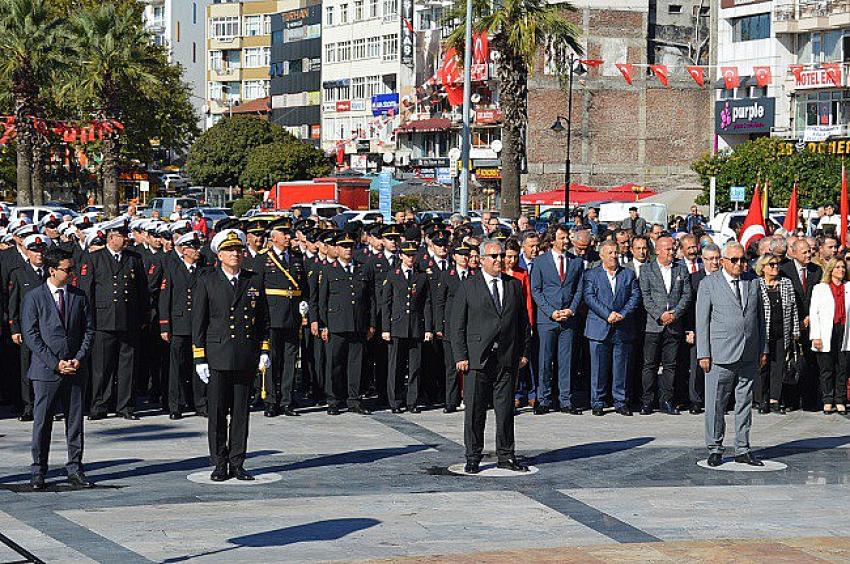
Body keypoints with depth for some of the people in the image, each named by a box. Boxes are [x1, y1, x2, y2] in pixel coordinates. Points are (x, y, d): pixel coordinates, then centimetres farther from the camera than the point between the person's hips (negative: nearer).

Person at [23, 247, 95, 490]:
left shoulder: (79, 297, 10)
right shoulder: (33, 298, -2)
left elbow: (89, 330, 10)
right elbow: (31, 335, -6)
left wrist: (79, 359, -4)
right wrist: (55, 363, -11)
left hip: (76, 370, 3)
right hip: (46, 370, -3)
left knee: (75, 421, 6)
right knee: (42, 422, 0)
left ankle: (74, 470, 13)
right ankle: (38, 472, 9)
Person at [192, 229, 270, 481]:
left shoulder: (254, 281, 10)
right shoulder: (206, 282, 3)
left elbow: (263, 319, 14)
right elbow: (198, 323, 2)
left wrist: (264, 351, 5)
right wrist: (200, 359, -4)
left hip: (247, 357, 2)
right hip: (217, 358, -2)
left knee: (241, 412, 5)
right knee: (217, 412, 0)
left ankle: (237, 464, 11)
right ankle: (220, 465, 9)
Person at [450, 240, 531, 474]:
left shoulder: (514, 285, 12)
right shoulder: (468, 287, 1)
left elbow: (523, 321, 14)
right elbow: (457, 325, -1)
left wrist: (524, 352, 7)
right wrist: (460, 356, -7)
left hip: (507, 358, 3)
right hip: (477, 358, -3)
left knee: (505, 409, 6)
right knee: (475, 410, 1)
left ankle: (506, 456, 15)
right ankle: (473, 457, 9)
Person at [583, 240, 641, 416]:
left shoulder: (629, 274, 13)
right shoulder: (591, 274, 6)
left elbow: (635, 296, 4)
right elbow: (589, 298, -5)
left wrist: (622, 314, -11)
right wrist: (608, 315, -15)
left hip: (623, 329, 2)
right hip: (599, 328, -2)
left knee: (621, 367, 4)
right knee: (599, 368, 0)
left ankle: (621, 402, 12)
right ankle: (597, 403, 8)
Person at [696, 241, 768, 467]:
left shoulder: (753, 282, 12)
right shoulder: (708, 284, -1)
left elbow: (760, 317, 16)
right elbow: (702, 321, -2)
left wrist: (763, 349, 11)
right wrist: (703, 354, -8)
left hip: (749, 355, 4)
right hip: (721, 355, -4)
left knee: (745, 402, 8)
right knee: (716, 404, -1)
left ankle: (742, 450, 15)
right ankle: (715, 449, 10)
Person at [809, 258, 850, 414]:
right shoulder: (820, 288, 7)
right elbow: (813, 313, 1)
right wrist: (815, 336, -7)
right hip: (826, 334, -2)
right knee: (827, 369, 0)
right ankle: (827, 401, 7)